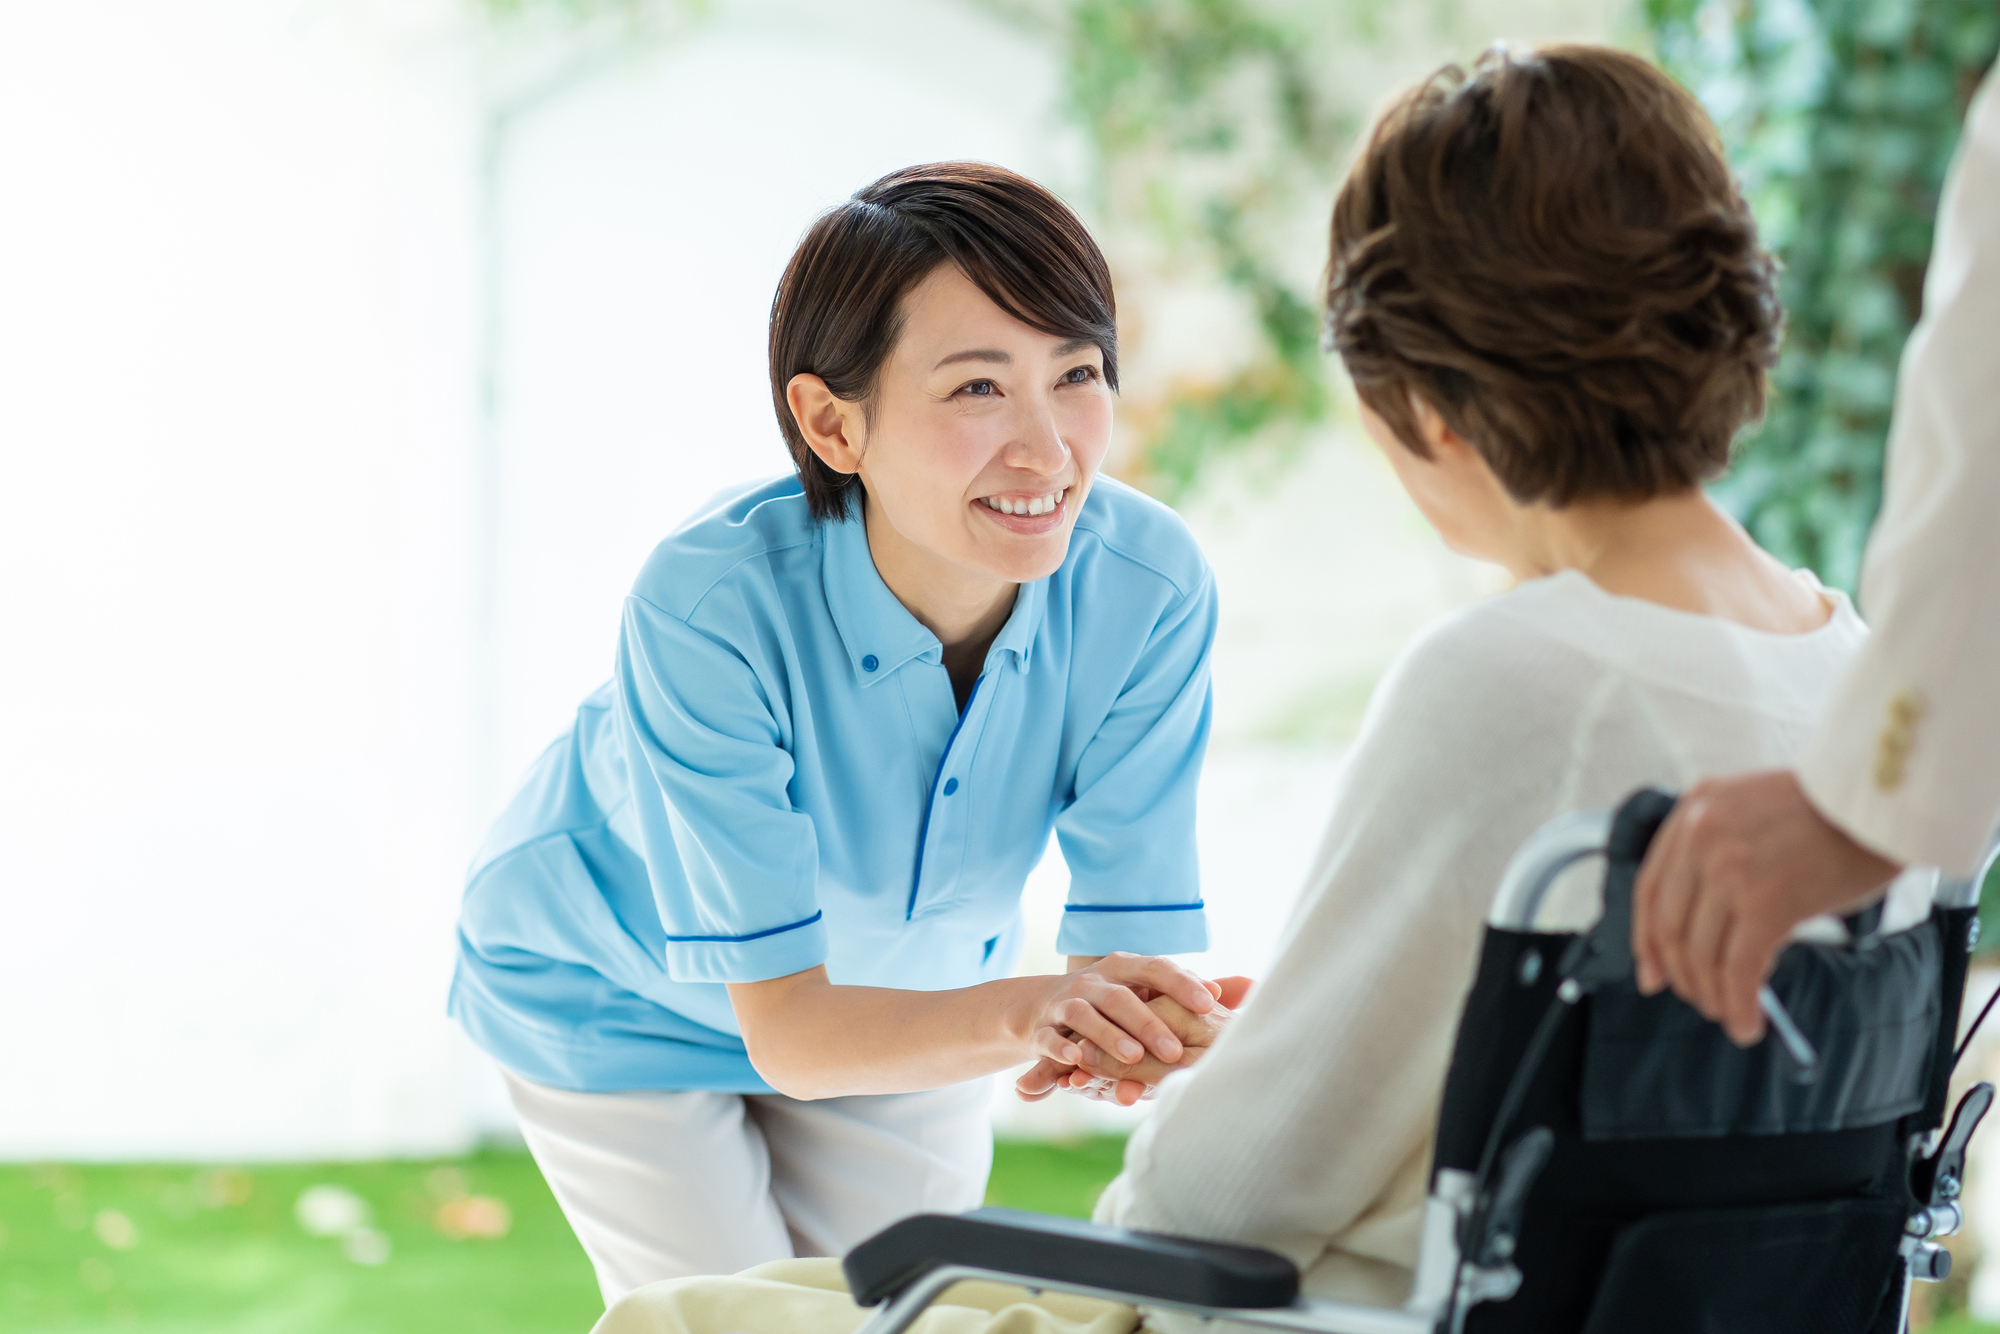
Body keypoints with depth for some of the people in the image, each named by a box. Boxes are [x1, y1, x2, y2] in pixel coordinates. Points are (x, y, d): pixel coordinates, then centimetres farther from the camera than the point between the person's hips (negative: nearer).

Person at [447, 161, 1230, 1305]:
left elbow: (1134, 939, -27)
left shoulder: (1151, 588, -29)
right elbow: (786, 1025, -36)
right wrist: (1019, 1014, -55)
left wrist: (1153, 1017, -52)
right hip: (622, 997, -3)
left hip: (910, 996, 3)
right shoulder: (710, 606, -38)